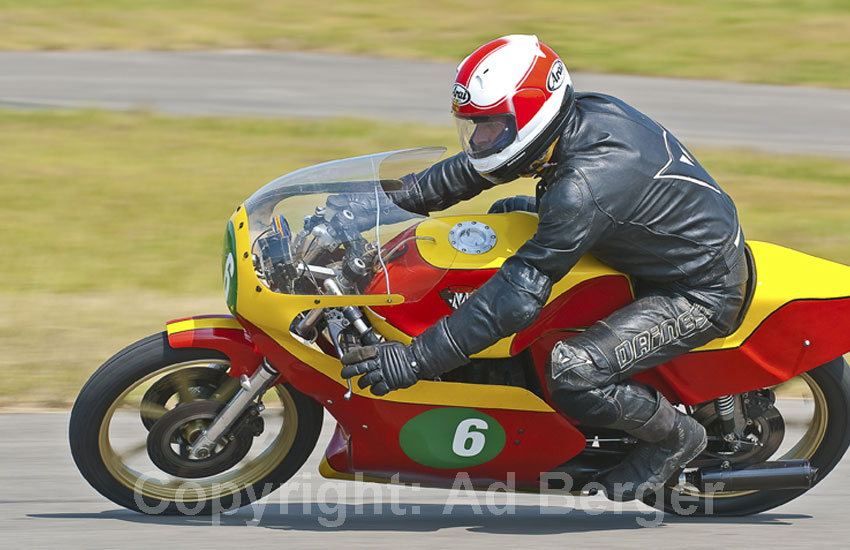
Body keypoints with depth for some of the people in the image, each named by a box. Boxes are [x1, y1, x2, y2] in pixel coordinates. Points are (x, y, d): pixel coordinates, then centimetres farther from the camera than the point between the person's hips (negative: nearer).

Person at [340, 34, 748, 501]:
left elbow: (519, 295, -33)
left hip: (701, 296, -10)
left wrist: (415, 360, -32)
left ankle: (675, 436, 2)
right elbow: (473, 168, 12)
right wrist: (391, 201, 11)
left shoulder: (585, 185, -32)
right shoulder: (588, 112, -5)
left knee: (572, 374, -28)